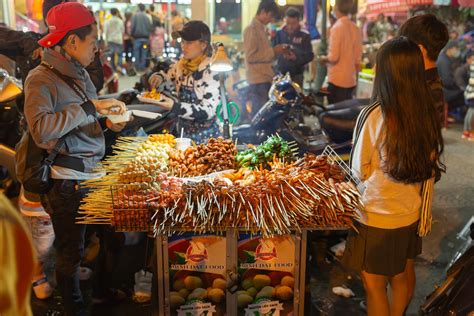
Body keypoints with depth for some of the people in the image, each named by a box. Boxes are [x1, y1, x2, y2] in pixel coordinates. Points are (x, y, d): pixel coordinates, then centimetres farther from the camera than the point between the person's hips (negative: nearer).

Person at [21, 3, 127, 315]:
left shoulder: (80, 73, 10)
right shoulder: (41, 79, -13)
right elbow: (41, 130, -29)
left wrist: (107, 123, 1)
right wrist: (90, 106, -28)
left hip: (94, 174, 7)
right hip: (67, 181, -7)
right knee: (72, 252, 6)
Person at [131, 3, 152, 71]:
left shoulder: (135, 15, -5)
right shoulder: (147, 16, 0)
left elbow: (132, 26, -6)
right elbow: (150, 27, -1)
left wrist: (132, 34, 5)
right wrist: (148, 35, 10)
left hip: (137, 37, -1)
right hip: (145, 37, 1)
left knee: (136, 52, 6)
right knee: (144, 53, 6)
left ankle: (137, 67, 6)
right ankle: (142, 66, 5)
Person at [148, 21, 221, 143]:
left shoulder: (211, 72, -18)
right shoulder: (181, 66, 2)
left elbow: (208, 111, -23)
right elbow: (166, 85, 19)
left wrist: (175, 106, -32)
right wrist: (158, 78, -4)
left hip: (204, 137, -6)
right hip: (183, 132, 6)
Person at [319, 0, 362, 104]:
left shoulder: (337, 27, -14)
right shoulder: (356, 29, 6)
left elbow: (333, 57, -19)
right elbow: (358, 58, 9)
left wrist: (323, 59, 1)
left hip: (337, 80, -7)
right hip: (351, 80, 7)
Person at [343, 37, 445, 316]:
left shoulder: (373, 117, -23)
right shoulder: (428, 115, -8)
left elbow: (359, 170, -11)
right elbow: (430, 168, 2)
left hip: (377, 218, -5)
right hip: (411, 216, 6)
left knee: (375, 286, 12)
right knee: (403, 278, 23)